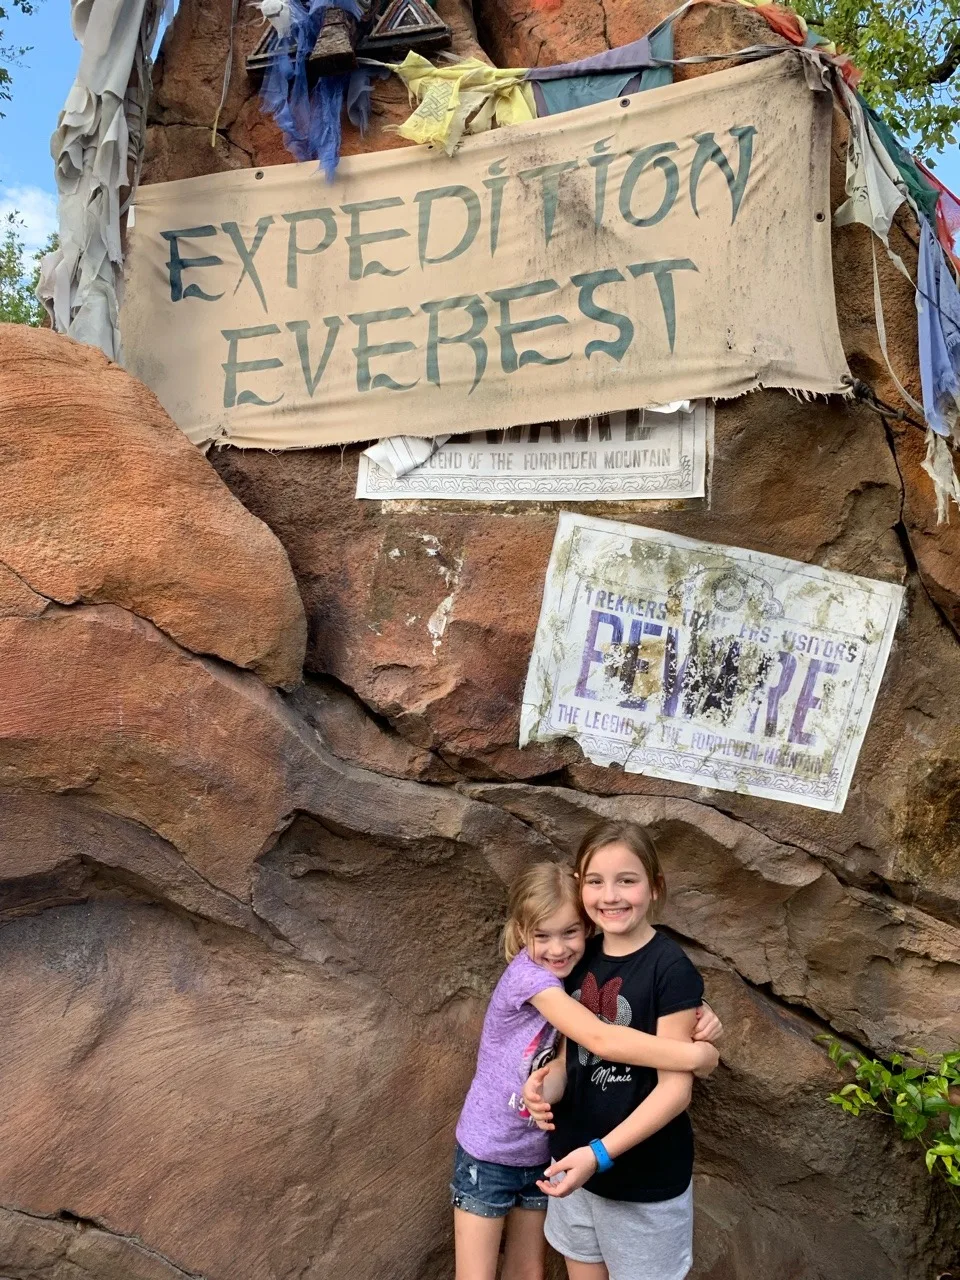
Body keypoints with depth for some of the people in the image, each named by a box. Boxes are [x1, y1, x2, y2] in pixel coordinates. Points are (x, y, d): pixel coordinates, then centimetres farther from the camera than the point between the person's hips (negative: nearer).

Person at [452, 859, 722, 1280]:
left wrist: (699, 1022, -28)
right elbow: (601, 1040, -37)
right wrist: (696, 1055, -35)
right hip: (487, 1154, -6)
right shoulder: (527, 973, -26)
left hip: (541, 1155, 6)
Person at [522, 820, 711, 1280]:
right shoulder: (580, 957, -1)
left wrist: (600, 1152, -26)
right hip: (574, 1159, 5)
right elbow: (573, 1053, 6)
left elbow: (675, 1087, -20)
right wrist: (547, 1086, -15)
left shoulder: (671, 970, -20)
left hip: (645, 1177, -5)